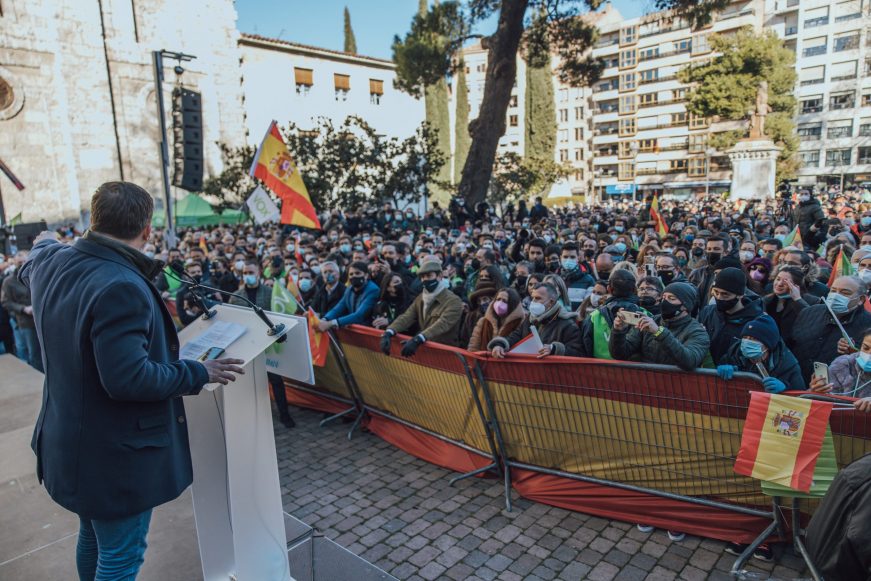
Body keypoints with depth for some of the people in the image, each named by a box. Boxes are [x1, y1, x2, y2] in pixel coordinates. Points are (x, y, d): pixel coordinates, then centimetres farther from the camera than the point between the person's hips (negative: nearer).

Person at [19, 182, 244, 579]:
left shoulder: (49, 262, -2)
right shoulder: (121, 288, -31)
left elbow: (29, 269, 25)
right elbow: (128, 378, -33)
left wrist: (45, 243, 46)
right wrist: (199, 373, -20)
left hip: (71, 444, 9)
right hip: (114, 454, -9)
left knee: (93, 537, 29)